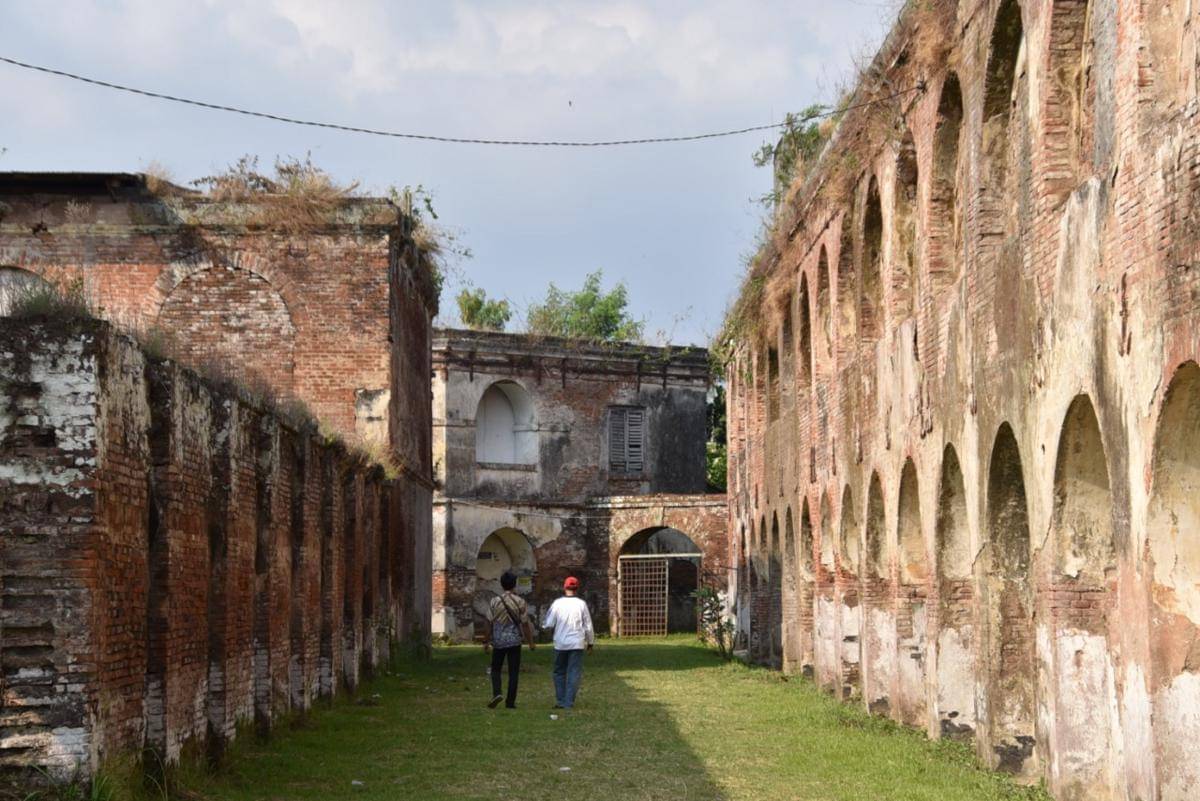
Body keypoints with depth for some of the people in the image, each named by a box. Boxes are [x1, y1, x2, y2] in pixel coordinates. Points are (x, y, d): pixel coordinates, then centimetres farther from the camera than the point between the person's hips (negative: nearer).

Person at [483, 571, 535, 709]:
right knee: (513, 672, 6)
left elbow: (489, 624, -1)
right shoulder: (520, 602, -4)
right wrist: (531, 642, 6)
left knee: (496, 669, 13)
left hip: (498, 641, 0)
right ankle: (510, 701, 5)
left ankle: (496, 693, -9)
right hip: (514, 641, 0)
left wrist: (486, 641, 7)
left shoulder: (495, 601, -4)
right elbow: (525, 624, -2)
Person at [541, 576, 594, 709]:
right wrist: (590, 642, 15)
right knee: (574, 673, 3)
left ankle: (560, 701, 9)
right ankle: (569, 702, -2)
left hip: (560, 643, 0)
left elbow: (548, 624, -4)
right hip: (577, 643, 0)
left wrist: (544, 625, 19)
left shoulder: (557, 603, -4)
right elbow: (588, 626, 3)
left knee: (559, 672, 13)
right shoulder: (581, 604, -2)